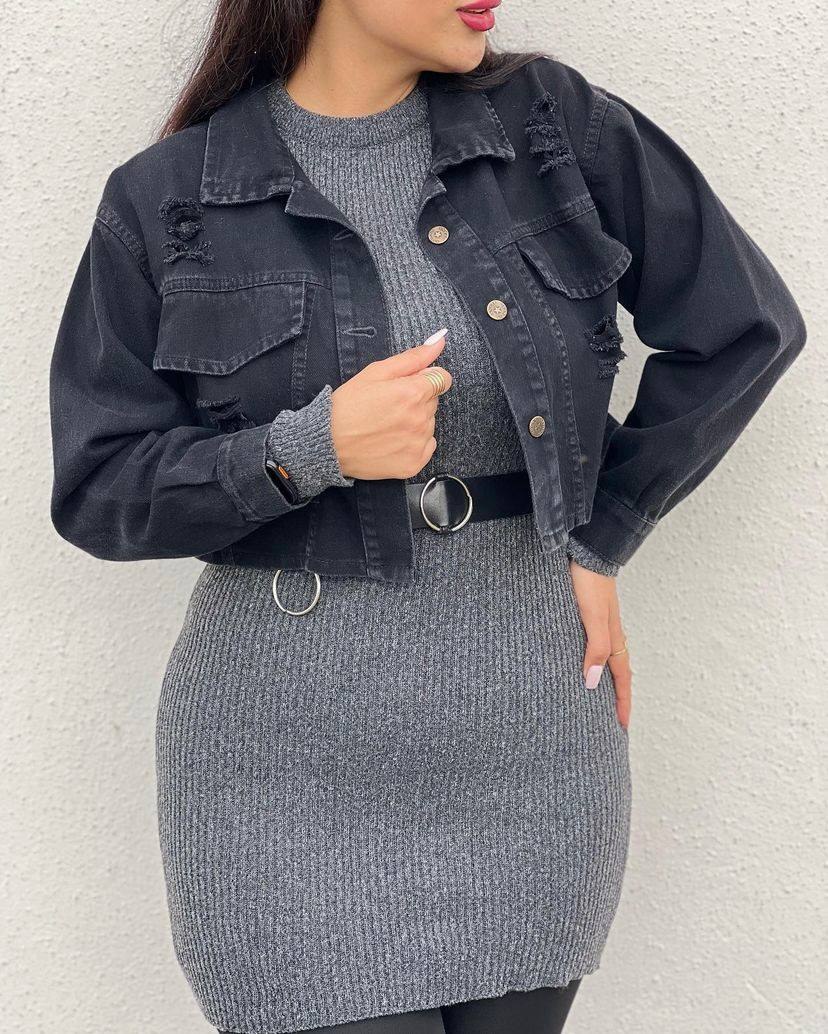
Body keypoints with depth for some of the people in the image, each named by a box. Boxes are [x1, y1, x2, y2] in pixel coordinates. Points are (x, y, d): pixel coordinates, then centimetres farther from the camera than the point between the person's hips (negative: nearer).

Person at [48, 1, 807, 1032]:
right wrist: (312, 447, -19)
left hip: (530, 730, 2)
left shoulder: (554, 123, 0)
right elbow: (96, 491, -3)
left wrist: (602, 535, 3)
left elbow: (742, 326, 7)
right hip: (294, 753, -2)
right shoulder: (166, 200, -4)